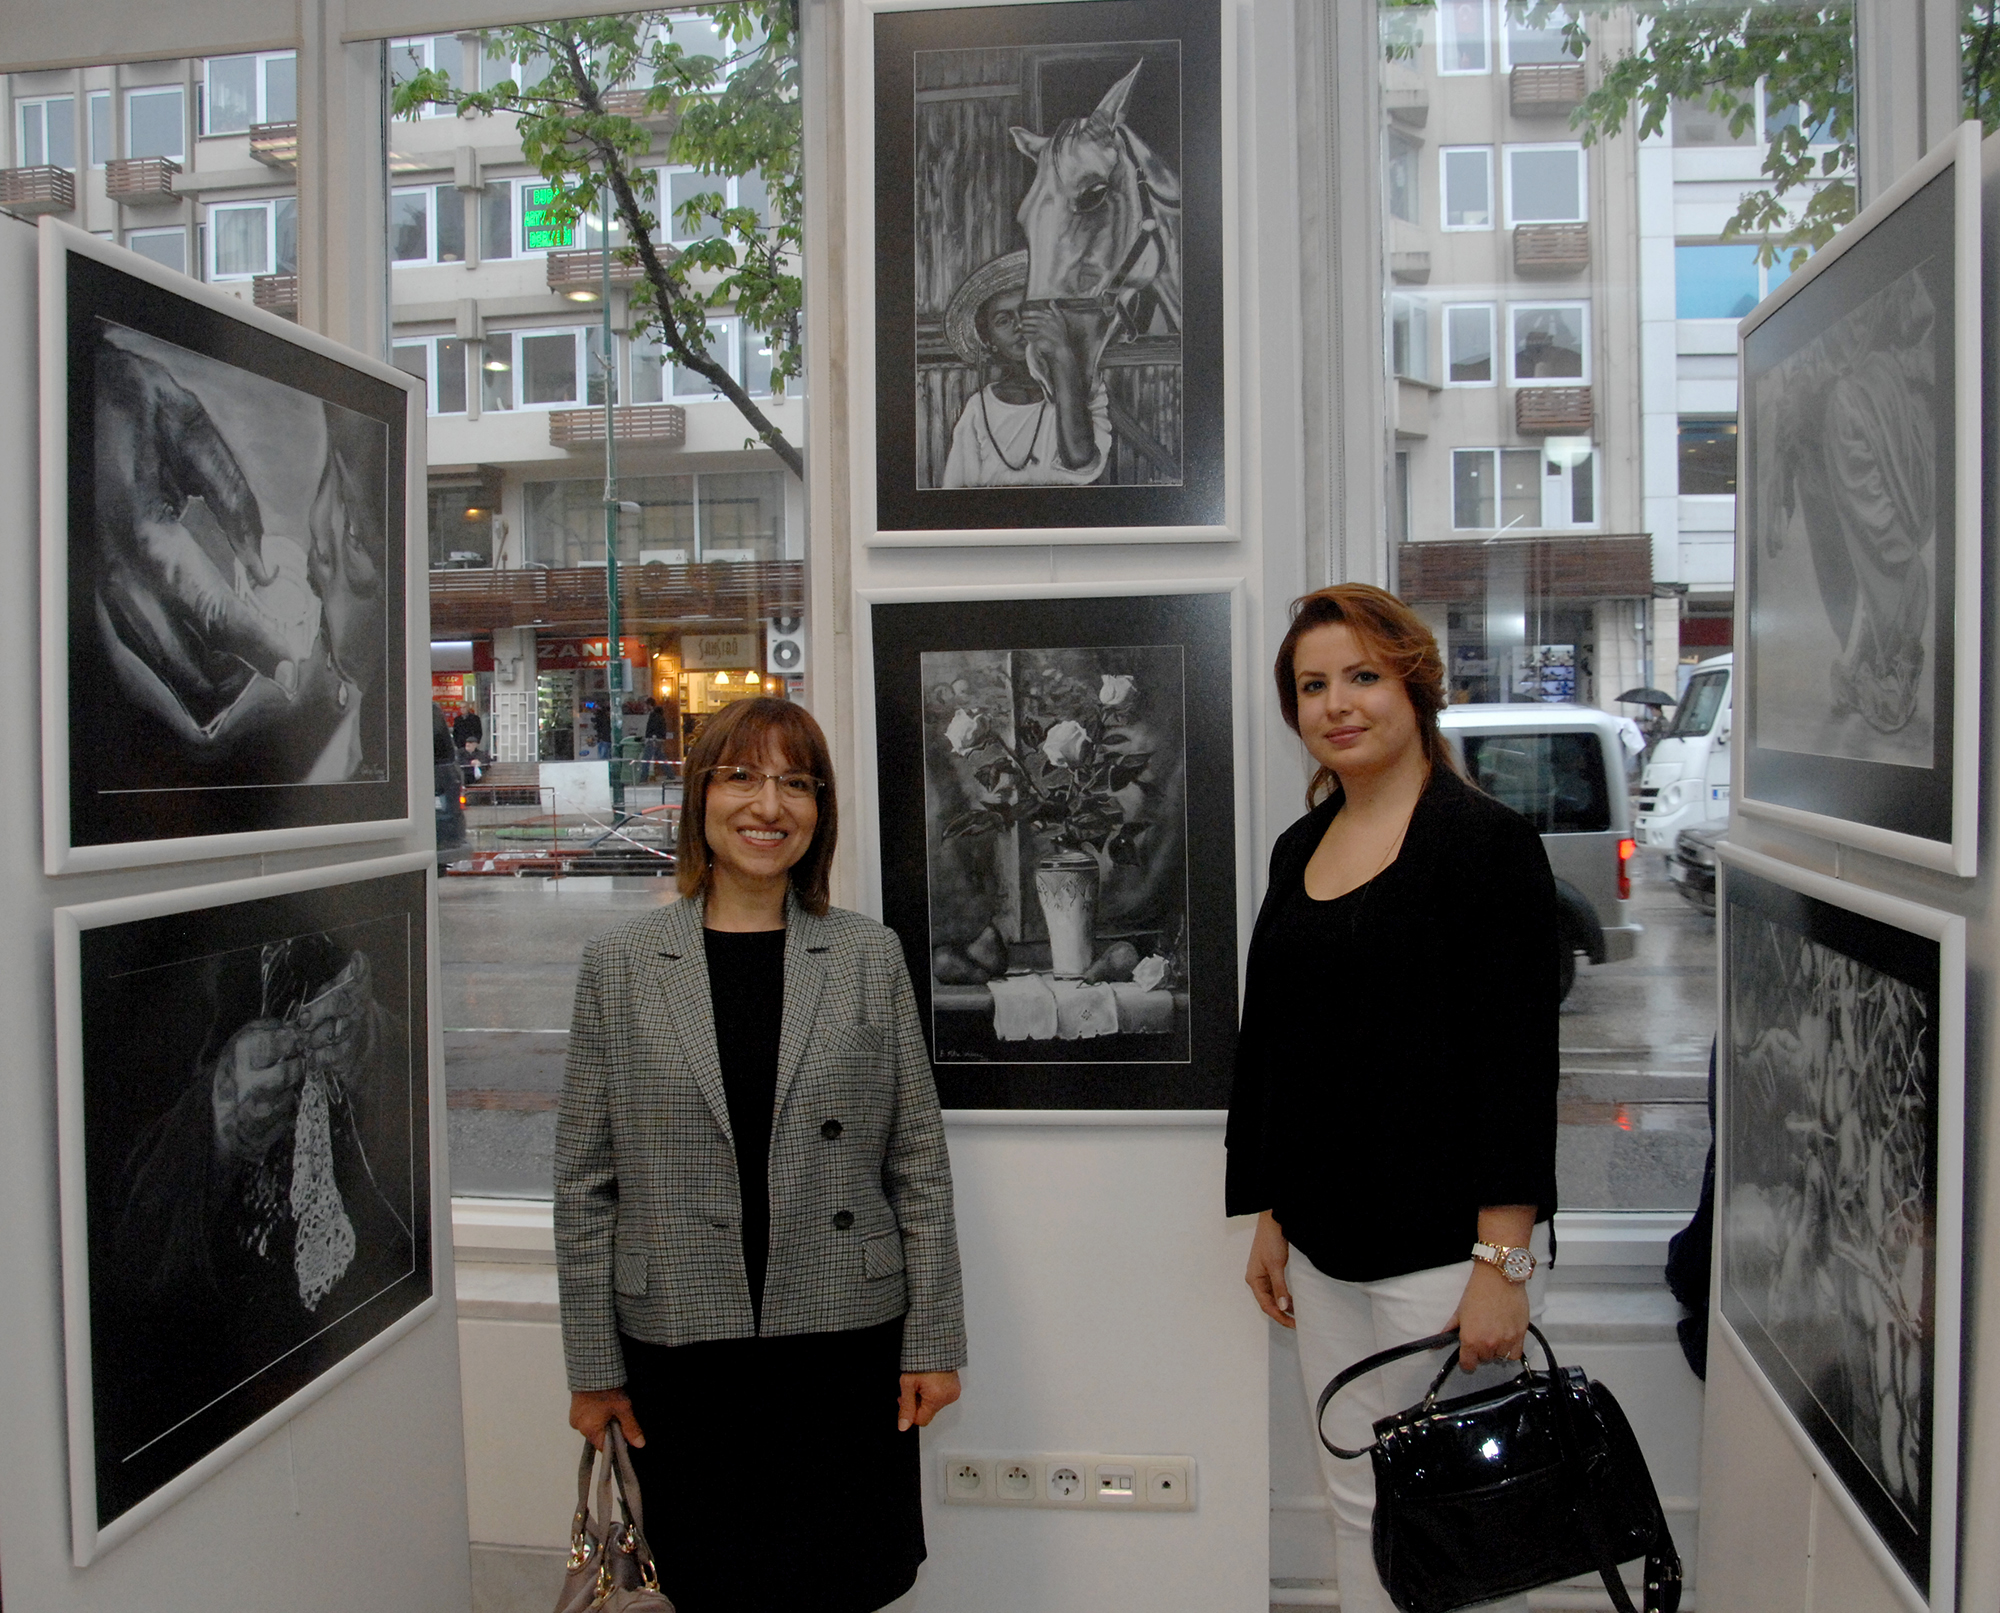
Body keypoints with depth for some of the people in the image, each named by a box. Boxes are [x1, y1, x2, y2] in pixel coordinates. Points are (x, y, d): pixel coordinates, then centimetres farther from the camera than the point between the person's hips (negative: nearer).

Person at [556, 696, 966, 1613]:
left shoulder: (870, 959, 1)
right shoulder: (618, 968, 0)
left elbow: (920, 1165, 2)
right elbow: (584, 1184, 2)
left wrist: (933, 1340, 0)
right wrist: (593, 1366, 3)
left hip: (846, 1341, 0)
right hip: (681, 1354, 0)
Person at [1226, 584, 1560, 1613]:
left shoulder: (1485, 841, -10)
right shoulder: (1298, 850, 10)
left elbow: (1520, 1060, -14)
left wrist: (1503, 1261, -17)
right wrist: (1266, 1216, 15)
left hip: (1445, 1243, -6)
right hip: (1323, 1239, 7)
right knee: (1357, 1501, 16)